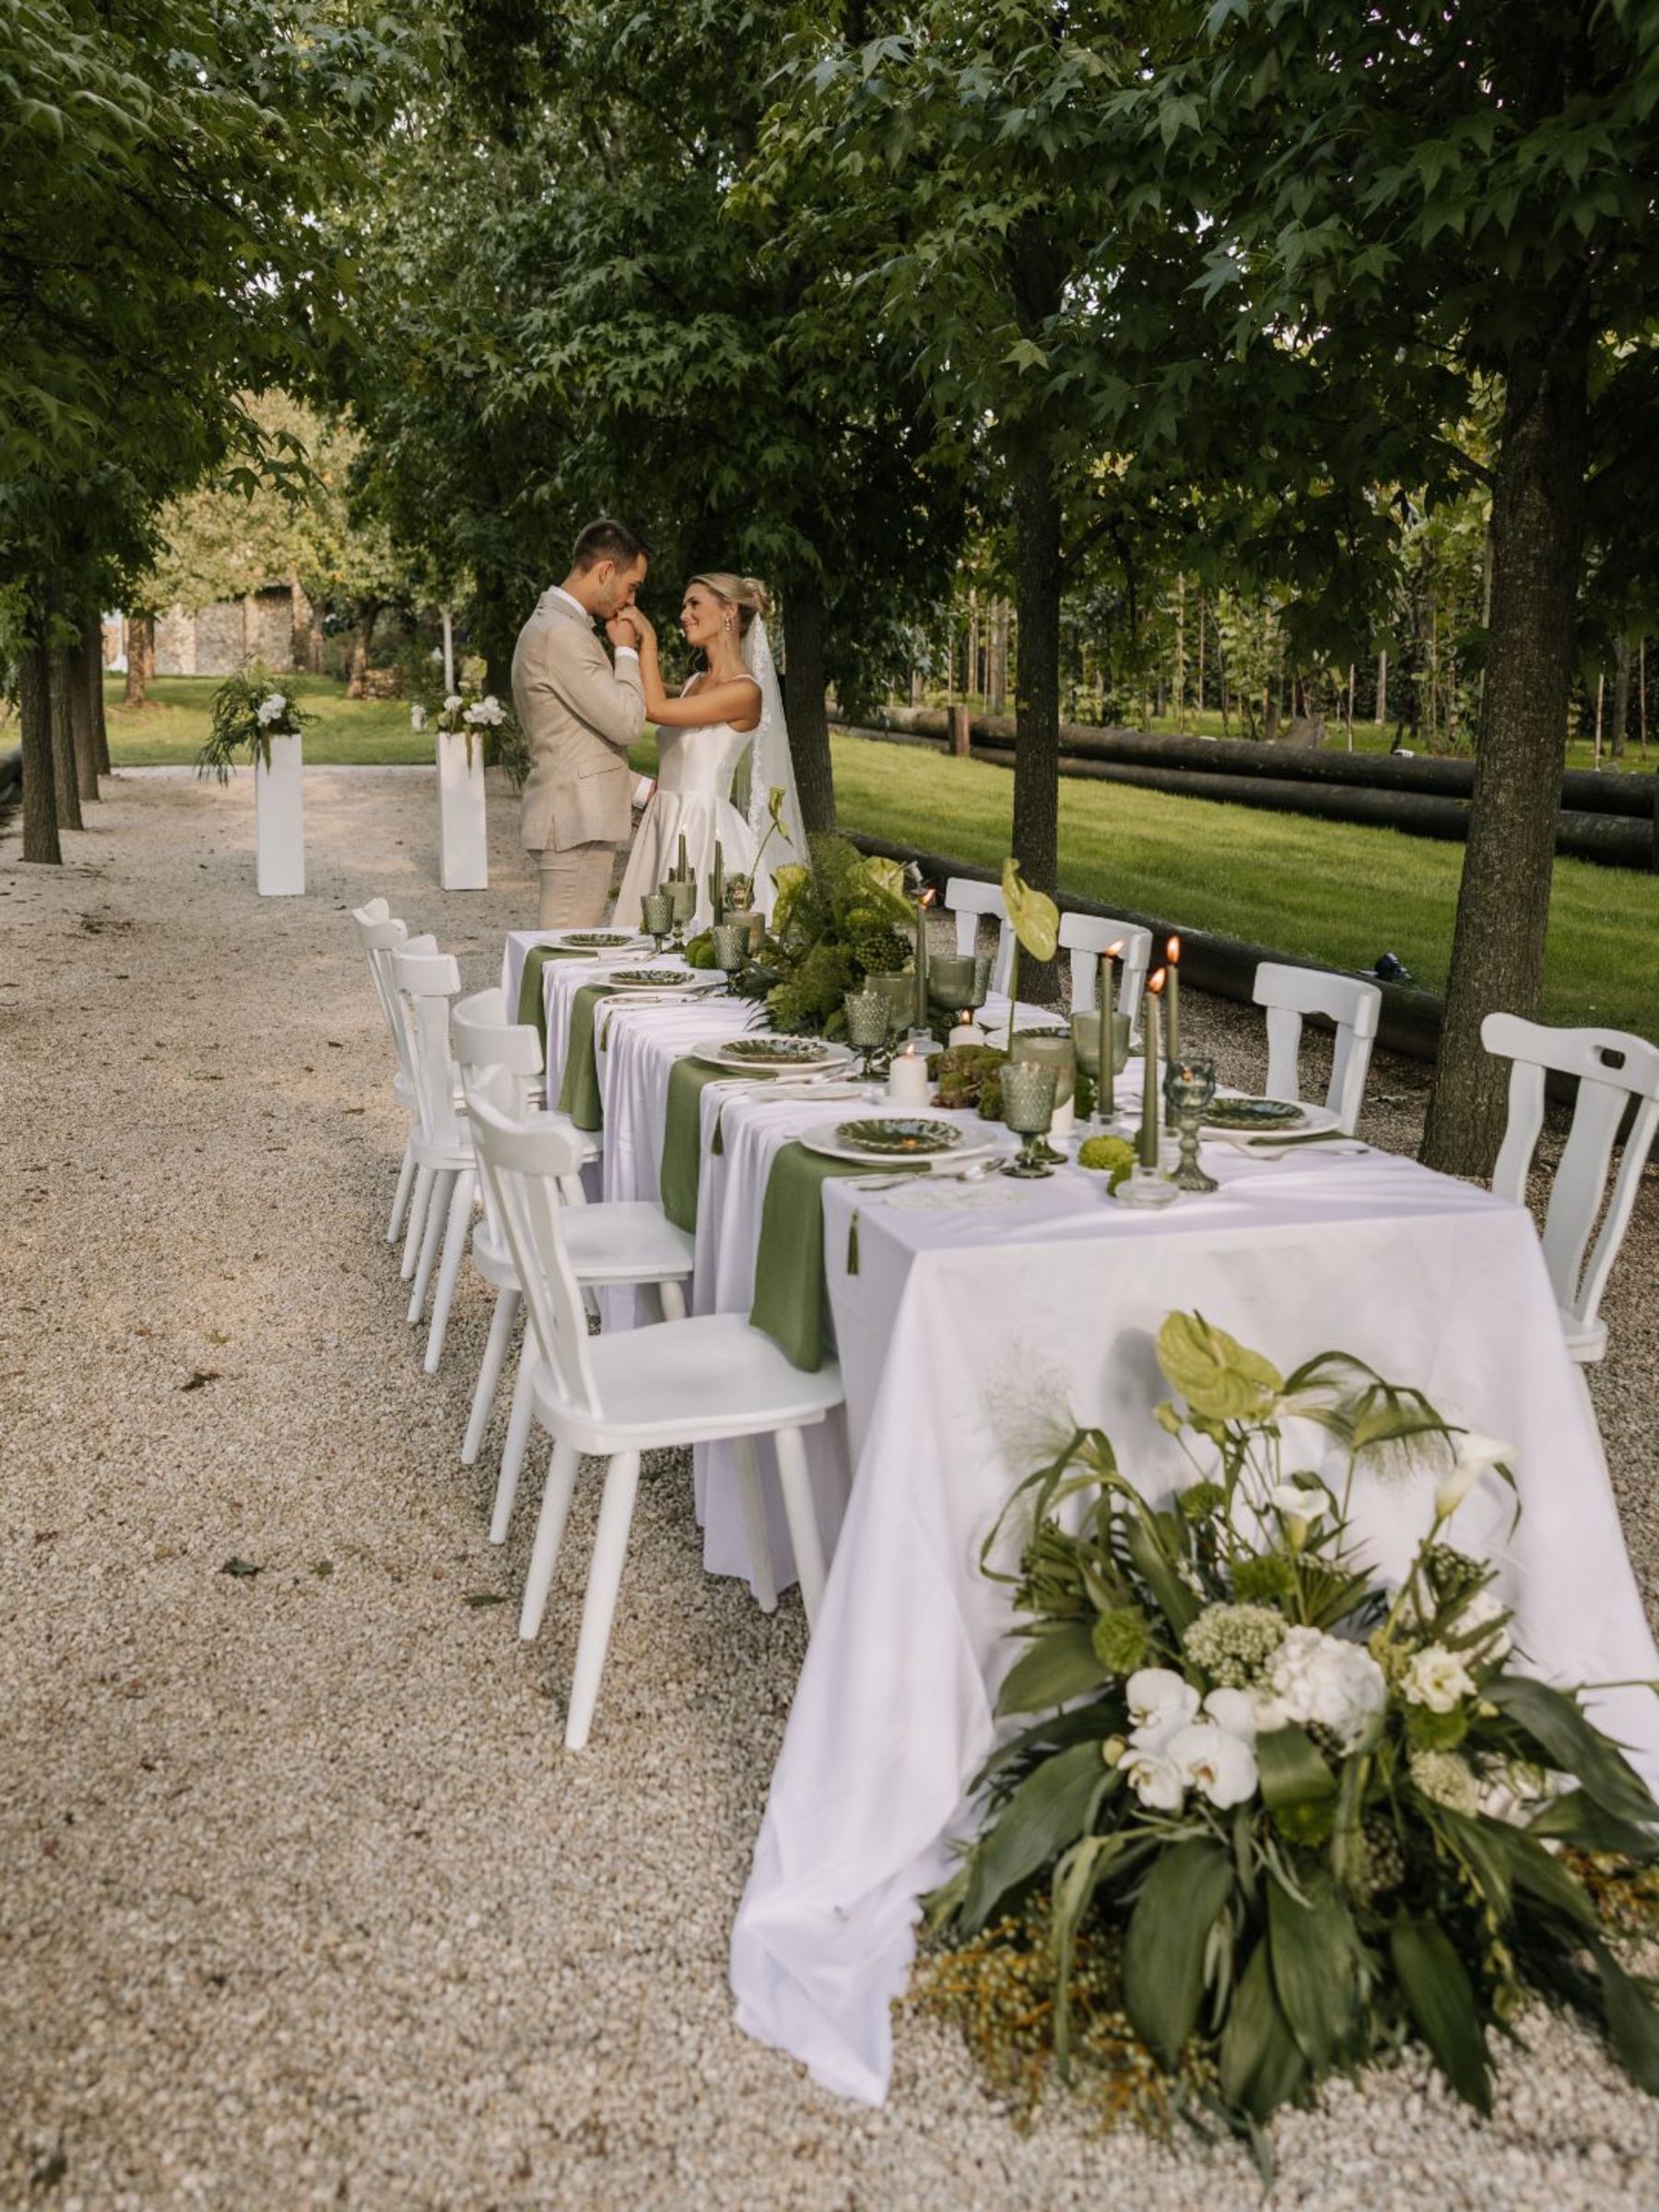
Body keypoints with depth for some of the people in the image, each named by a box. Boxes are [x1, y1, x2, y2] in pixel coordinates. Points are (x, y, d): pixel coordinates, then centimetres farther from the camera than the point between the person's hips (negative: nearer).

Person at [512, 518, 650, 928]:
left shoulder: (551, 625, 18)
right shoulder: (560, 633, -15)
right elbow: (626, 722, -18)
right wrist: (627, 650, -4)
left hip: (576, 816, 11)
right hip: (576, 821, -11)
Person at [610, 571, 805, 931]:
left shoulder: (745, 691, -11)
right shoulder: (696, 683, 15)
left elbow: (656, 709, -14)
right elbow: (674, 772, 15)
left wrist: (647, 639, -6)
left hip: (703, 831, -8)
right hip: (664, 826, 8)